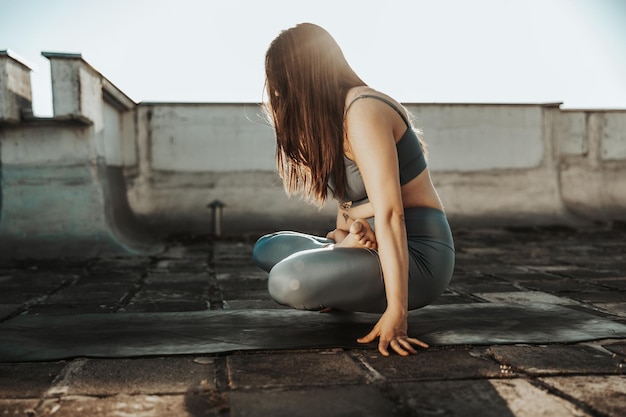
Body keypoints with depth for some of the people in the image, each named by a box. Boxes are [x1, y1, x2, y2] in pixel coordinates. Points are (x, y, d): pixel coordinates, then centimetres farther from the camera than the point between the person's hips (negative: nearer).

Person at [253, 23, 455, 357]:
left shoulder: (363, 111, -19)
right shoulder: (333, 118, 13)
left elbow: (389, 214, -27)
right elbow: (347, 201, 7)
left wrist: (396, 313, -31)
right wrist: (342, 237, -17)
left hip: (415, 256, -9)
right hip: (367, 245, 9)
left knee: (287, 281, -30)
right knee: (266, 250, 15)